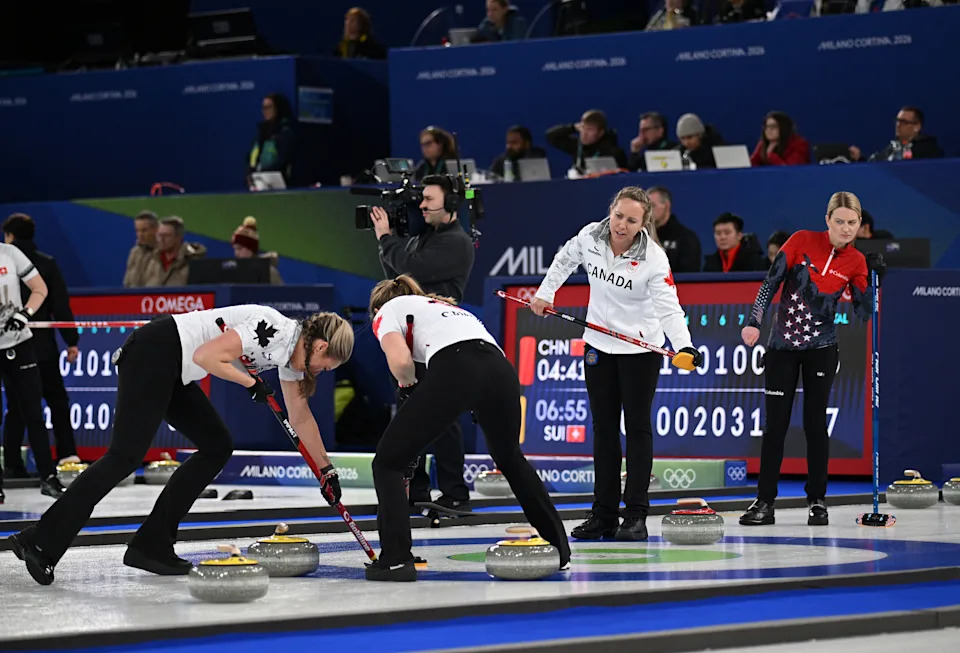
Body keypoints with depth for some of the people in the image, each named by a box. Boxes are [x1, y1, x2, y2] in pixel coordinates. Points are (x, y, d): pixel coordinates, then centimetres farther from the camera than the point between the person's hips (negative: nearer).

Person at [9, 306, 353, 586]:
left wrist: (327, 470, 29)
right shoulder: (276, 331, -17)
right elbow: (206, 355, -23)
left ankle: (151, 545, 7)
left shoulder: (293, 350, 13)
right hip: (154, 353, -10)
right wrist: (251, 383, -11)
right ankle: (40, 541, -17)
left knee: (217, 447, 9)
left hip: (173, 372, 10)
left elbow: (301, 417, 25)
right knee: (126, 455, -14)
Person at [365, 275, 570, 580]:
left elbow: (400, 360, 0)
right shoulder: (441, 306, 42)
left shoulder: (388, 311, 23)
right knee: (510, 458, 33)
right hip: (501, 368, 7)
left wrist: (409, 387, 21)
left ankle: (395, 559, -1)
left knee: (388, 461, 8)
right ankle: (558, 546, 39)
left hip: (455, 370, -7)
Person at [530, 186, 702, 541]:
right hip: (599, 345, 4)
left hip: (640, 349, -4)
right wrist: (544, 294, 13)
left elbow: (669, 308, -29)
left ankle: (636, 515, 1)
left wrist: (684, 346, -44)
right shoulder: (589, 236, -10)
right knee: (603, 428, 8)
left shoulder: (654, 258, -22)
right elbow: (565, 259, 13)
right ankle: (603, 515, 13)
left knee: (637, 427, -2)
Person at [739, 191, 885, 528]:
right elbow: (771, 282, -4)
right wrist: (754, 322, -12)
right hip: (782, 345, -1)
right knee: (775, 424, 0)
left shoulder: (856, 262, -1)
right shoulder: (802, 241, -6)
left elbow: (864, 311, -2)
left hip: (821, 348, 1)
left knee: (815, 423, -1)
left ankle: (817, 500, 9)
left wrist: (875, 276, -14)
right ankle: (764, 502, 5)